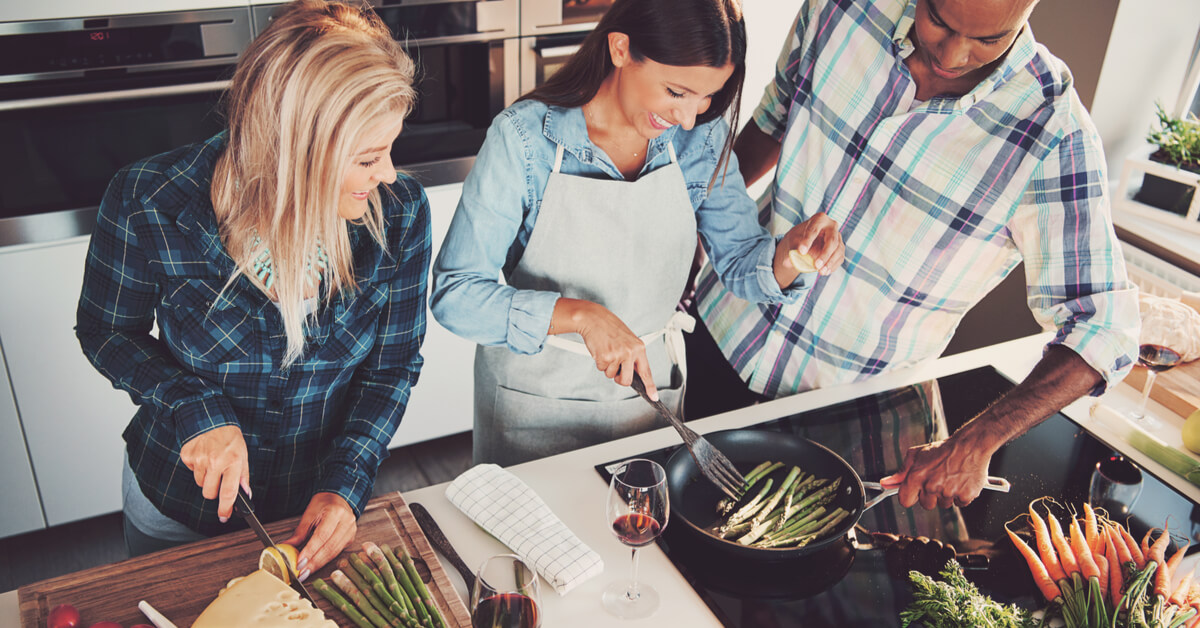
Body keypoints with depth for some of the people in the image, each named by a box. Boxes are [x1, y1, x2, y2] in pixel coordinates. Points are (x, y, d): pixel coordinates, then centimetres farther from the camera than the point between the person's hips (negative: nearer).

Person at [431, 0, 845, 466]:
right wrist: (581, 316, -34)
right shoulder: (523, 136, -21)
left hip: (651, 383, 4)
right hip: (537, 392, -3)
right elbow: (455, 295, -22)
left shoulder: (702, 137, -9)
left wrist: (790, 251, -26)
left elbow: (741, 264, -3)